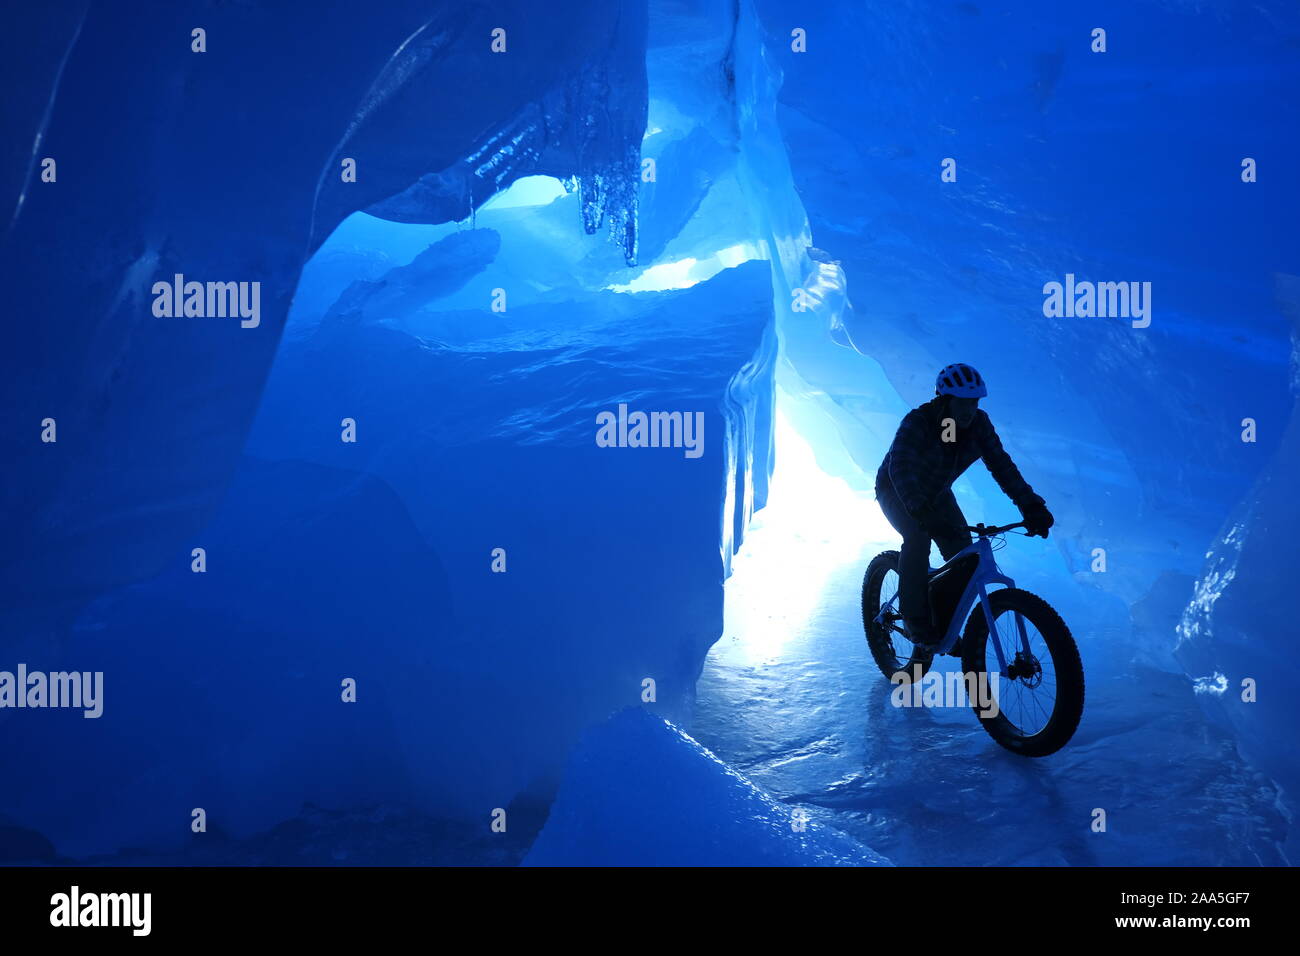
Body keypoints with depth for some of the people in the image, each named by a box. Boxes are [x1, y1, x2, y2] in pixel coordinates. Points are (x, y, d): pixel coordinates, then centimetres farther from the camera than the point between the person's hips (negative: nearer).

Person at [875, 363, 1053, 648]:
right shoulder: (917, 422, -32)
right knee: (918, 539, -30)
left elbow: (1001, 464, -20)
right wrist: (921, 512, -58)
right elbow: (901, 469, -43)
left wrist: (1032, 506, -31)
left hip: (936, 493, 5)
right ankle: (915, 620, -20)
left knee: (962, 548, -11)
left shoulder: (978, 424, -17)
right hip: (896, 491, -5)